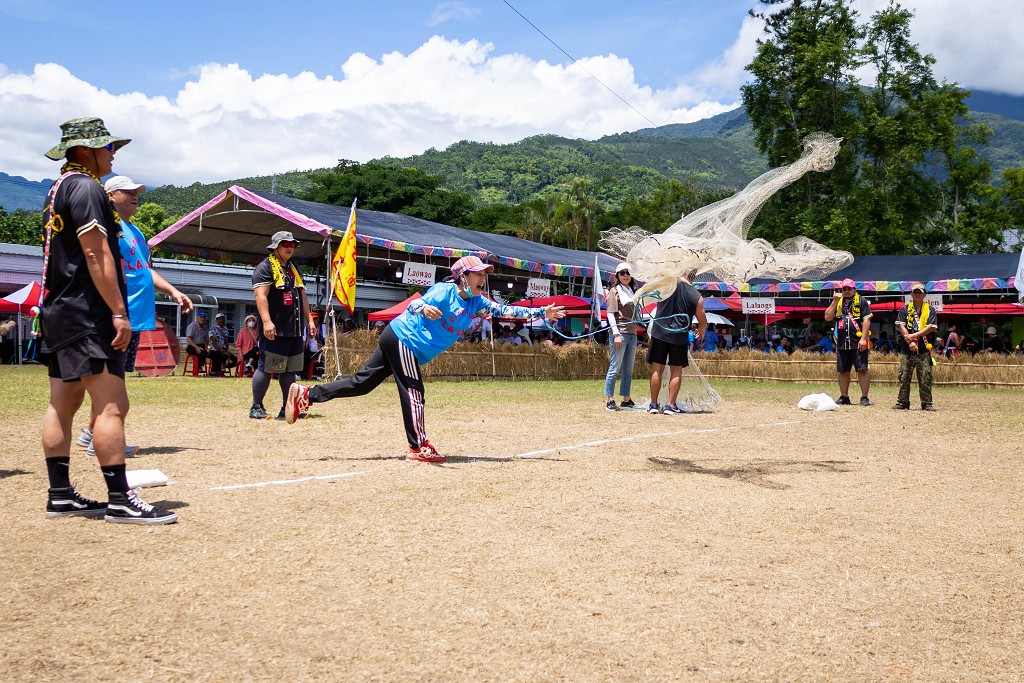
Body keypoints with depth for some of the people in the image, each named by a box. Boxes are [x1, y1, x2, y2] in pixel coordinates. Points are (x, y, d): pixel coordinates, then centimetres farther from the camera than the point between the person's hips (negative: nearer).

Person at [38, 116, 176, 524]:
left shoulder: (58, 190, 21)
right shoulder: (86, 187, -10)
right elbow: (96, 254, -18)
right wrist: (119, 312, -19)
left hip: (58, 312, 11)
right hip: (86, 315, -11)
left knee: (62, 405, 10)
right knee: (112, 405, -13)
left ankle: (60, 496, 14)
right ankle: (120, 501, -14)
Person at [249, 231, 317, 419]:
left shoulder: (294, 269, 22)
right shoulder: (265, 267, -4)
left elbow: (302, 297, 25)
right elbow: (261, 296, -15)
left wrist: (309, 320, 18)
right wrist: (266, 321, -24)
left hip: (295, 330, 8)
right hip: (274, 330, -8)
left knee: (290, 370, 8)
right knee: (266, 368, -6)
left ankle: (287, 408, 13)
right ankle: (256, 407, 3)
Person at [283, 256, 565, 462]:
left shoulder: (477, 301, 8)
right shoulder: (445, 291, -15)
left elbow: (505, 310, 7)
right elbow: (413, 305, -24)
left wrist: (542, 312, 3)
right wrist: (424, 309, -48)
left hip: (397, 341, 8)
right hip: (402, 337, -8)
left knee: (362, 383, 7)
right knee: (413, 392, -7)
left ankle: (306, 394, 10)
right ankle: (418, 448, 0)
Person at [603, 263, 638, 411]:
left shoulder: (632, 291, 17)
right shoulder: (614, 291, -2)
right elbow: (611, 314, -9)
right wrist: (616, 334, -17)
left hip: (632, 334, 7)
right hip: (620, 334, -7)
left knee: (628, 370, 10)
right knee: (614, 368, -7)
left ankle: (626, 399, 15)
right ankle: (609, 400, -4)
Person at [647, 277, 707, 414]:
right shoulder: (696, 296, -3)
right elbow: (703, 323, 5)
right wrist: (701, 333, 26)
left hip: (659, 332, 1)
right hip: (679, 336, -1)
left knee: (657, 369, 7)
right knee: (676, 371, 9)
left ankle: (653, 404, 11)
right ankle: (671, 405, 7)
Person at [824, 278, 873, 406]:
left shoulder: (861, 301, 1)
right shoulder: (838, 302, 15)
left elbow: (866, 320, -6)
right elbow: (828, 317, 6)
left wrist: (863, 339, -15)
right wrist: (834, 301, -2)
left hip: (858, 343, -5)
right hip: (842, 343, 5)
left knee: (862, 370, -6)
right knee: (843, 371, 9)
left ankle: (864, 397, -2)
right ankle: (844, 397, 17)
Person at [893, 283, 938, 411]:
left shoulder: (930, 310, 9)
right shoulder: (905, 309, 10)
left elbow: (931, 327, -3)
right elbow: (901, 326, -1)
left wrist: (914, 336, -12)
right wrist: (910, 342, -11)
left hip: (923, 350, -1)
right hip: (906, 349, 1)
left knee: (925, 379, 0)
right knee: (904, 377, 2)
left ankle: (926, 403, 5)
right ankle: (903, 402, 8)